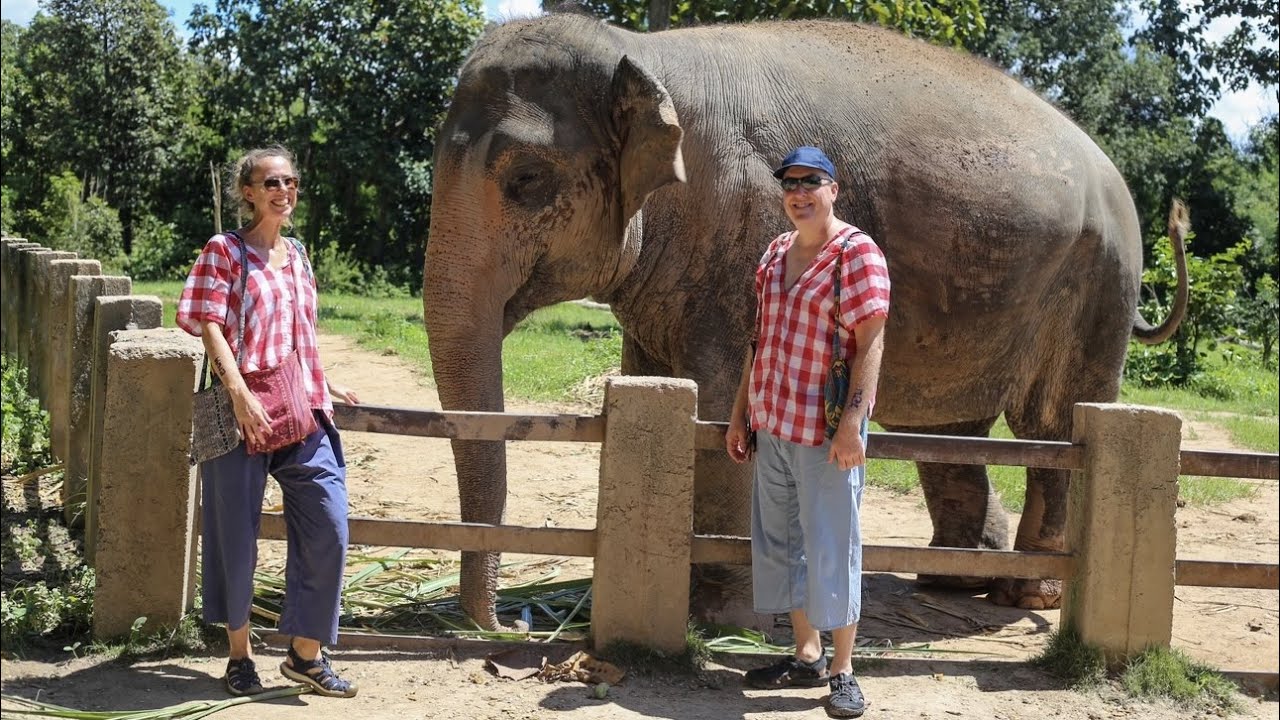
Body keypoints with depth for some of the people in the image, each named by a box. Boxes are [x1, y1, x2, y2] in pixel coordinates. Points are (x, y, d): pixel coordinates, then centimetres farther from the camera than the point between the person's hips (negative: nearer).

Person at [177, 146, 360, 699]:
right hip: (245, 414, -5)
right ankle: (240, 655, 21)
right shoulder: (225, 252, -2)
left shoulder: (296, 255, 17)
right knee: (238, 534, 4)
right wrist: (239, 392, -23)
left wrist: (326, 386, 24)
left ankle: (306, 653, 11)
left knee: (329, 526, -1)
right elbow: (210, 327, -11)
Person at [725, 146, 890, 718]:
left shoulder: (856, 253, -10)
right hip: (771, 427, 7)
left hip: (825, 432, -7)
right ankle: (807, 656, 26)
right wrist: (741, 412, 15)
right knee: (779, 542, 13)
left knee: (831, 548, -1)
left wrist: (853, 421, -22)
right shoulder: (775, 253, 12)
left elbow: (870, 343, -15)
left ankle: (841, 672, 9)